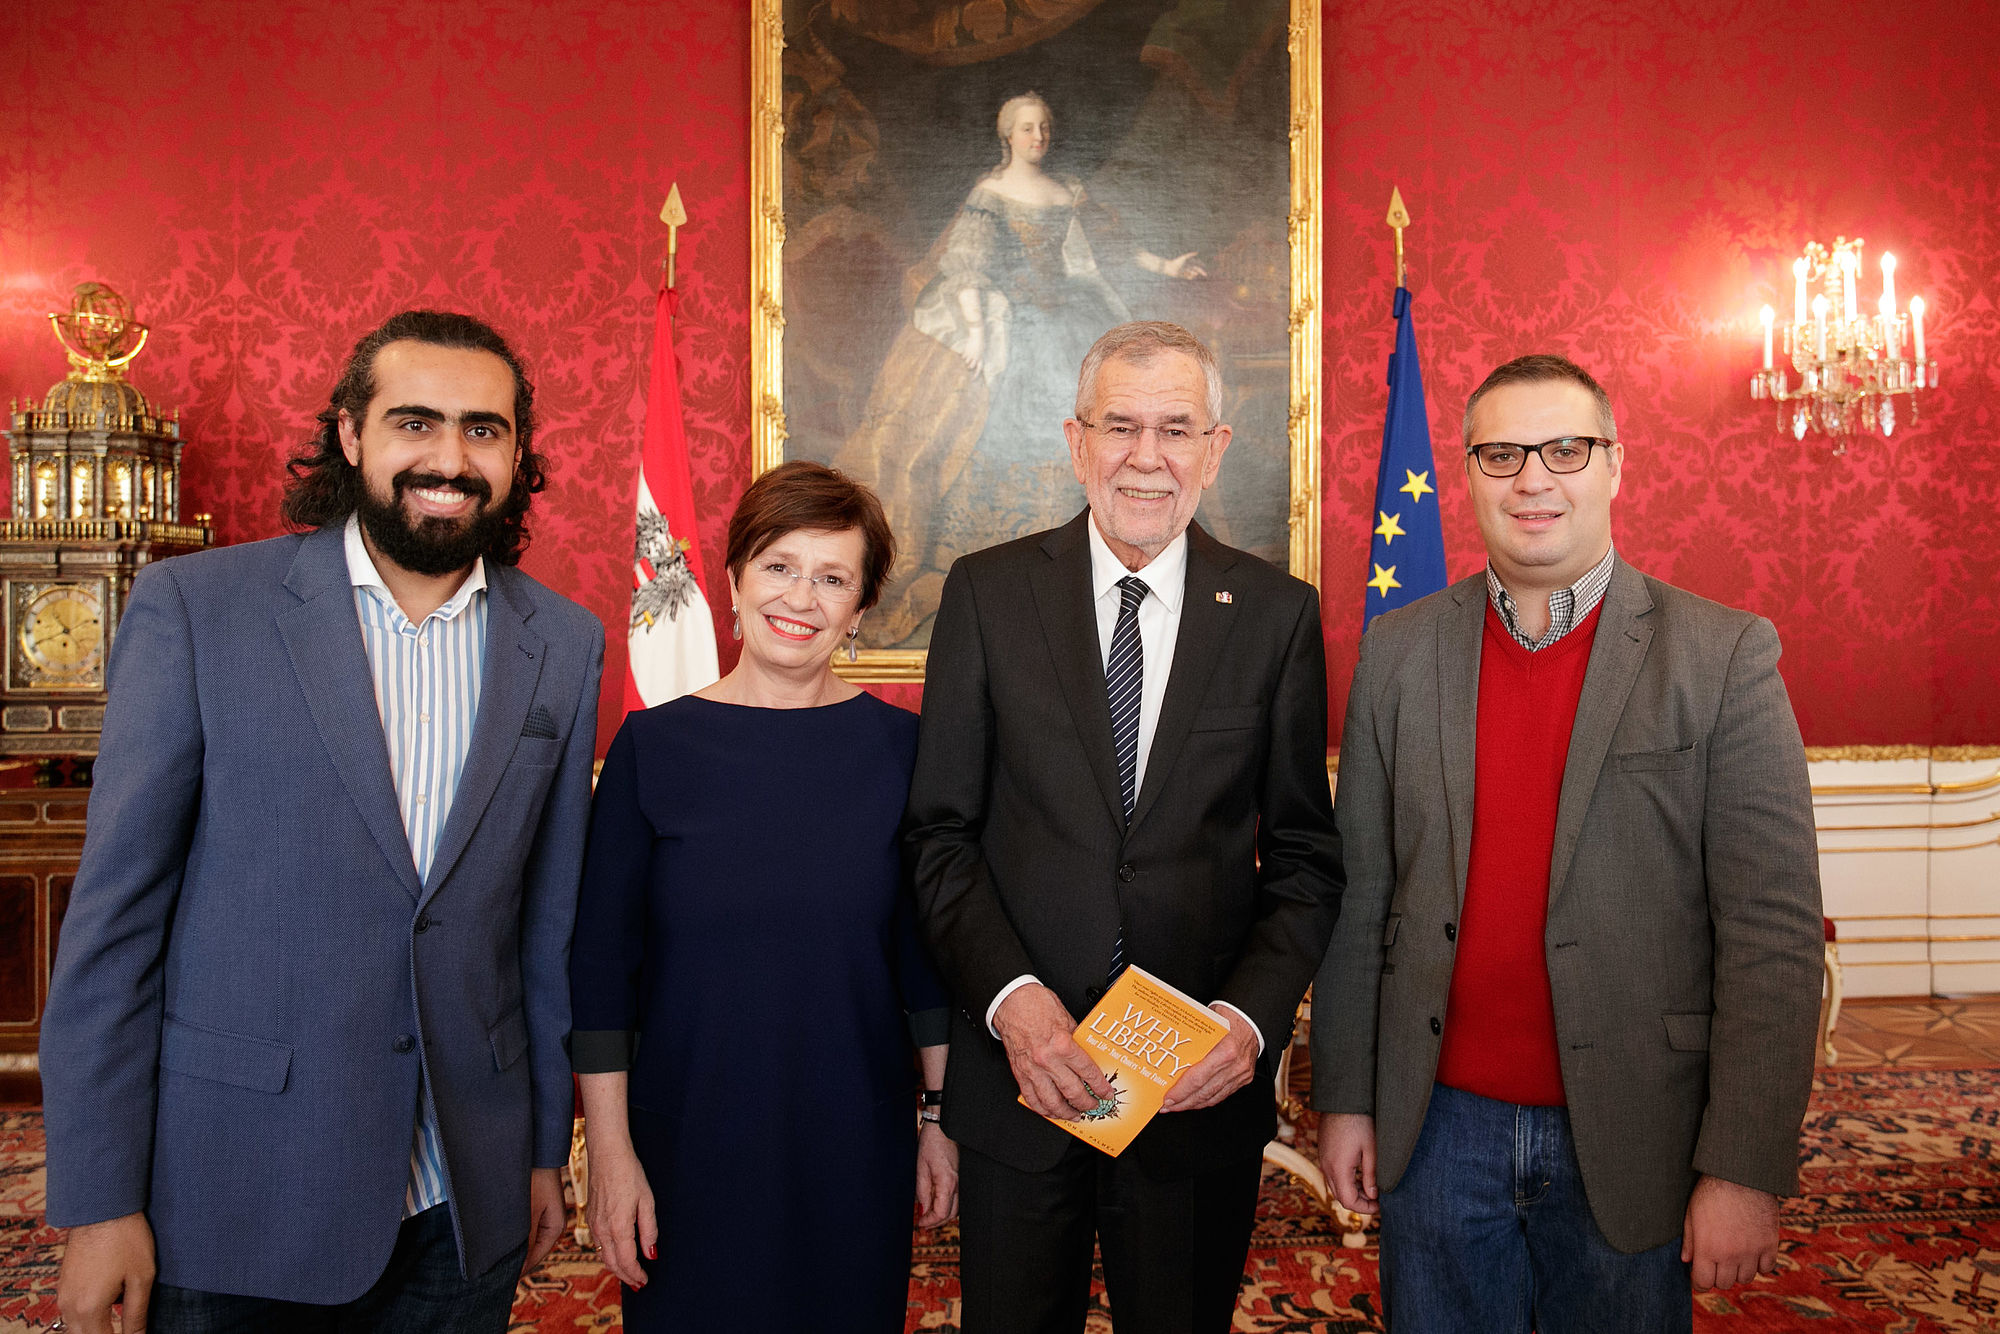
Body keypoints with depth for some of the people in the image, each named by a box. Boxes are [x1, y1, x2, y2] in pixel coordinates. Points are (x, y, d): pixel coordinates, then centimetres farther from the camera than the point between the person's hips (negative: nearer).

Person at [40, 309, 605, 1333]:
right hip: (234, 1205, -2)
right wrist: (99, 1202, -7)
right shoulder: (192, 607, -8)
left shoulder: (564, 644, 1)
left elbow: (549, 914, 6)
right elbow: (115, 910, -6)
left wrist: (547, 1148, 9)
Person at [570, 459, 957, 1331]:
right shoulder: (654, 746, -6)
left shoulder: (898, 748, -3)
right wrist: (611, 1155, -5)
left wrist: (941, 1118, 4)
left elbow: (928, 950, 3)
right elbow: (602, 965, -4)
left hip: (856, 1145, 1)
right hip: (687, 1143, -1)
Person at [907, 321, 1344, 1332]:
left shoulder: (1279, 614, 0)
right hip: (1019, 1076, 0)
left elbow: (1304, 857, 2)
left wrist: (1253, 1013, -12)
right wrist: (1009, 995, -15)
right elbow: (941, 832, -2)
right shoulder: (987, 593, -1)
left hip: (1204, 1086, 1)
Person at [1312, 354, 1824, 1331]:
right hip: (1437, 1128, 2)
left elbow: (1774, 929, -9)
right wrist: (1344, 1096, 4)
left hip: (1627, 1145, -2)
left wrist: (1746, 1169, -11)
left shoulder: (1725, 656, -6)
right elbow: (1359, 892, 4)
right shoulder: (1399, 652, 2)